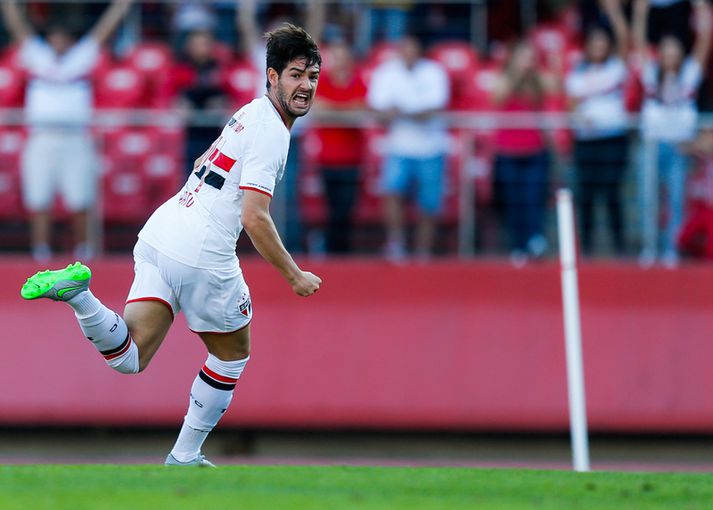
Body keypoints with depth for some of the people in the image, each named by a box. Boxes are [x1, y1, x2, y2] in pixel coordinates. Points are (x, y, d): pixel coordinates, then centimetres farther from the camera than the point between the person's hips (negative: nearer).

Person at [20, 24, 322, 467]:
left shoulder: (251, 114, 17)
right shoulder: (272, 134, -12)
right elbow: (254, 219, -18)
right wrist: (294, 276, -8)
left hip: (159, 234, 7)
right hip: (202, 256, -7)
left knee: (129, 359, -1)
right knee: (233, 353, 17)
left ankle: (77, 291, -22)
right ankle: (184, 457, 24)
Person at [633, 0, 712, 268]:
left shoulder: (690, 73, 8)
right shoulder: (651, 73, 7)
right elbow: (638, 42, 0)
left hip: (679, 146, 0)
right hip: (653, 143, 0)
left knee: (676, 200, -1)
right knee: (648, 198, -6)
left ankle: (671, 248, 5)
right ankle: (649, 248, 0)